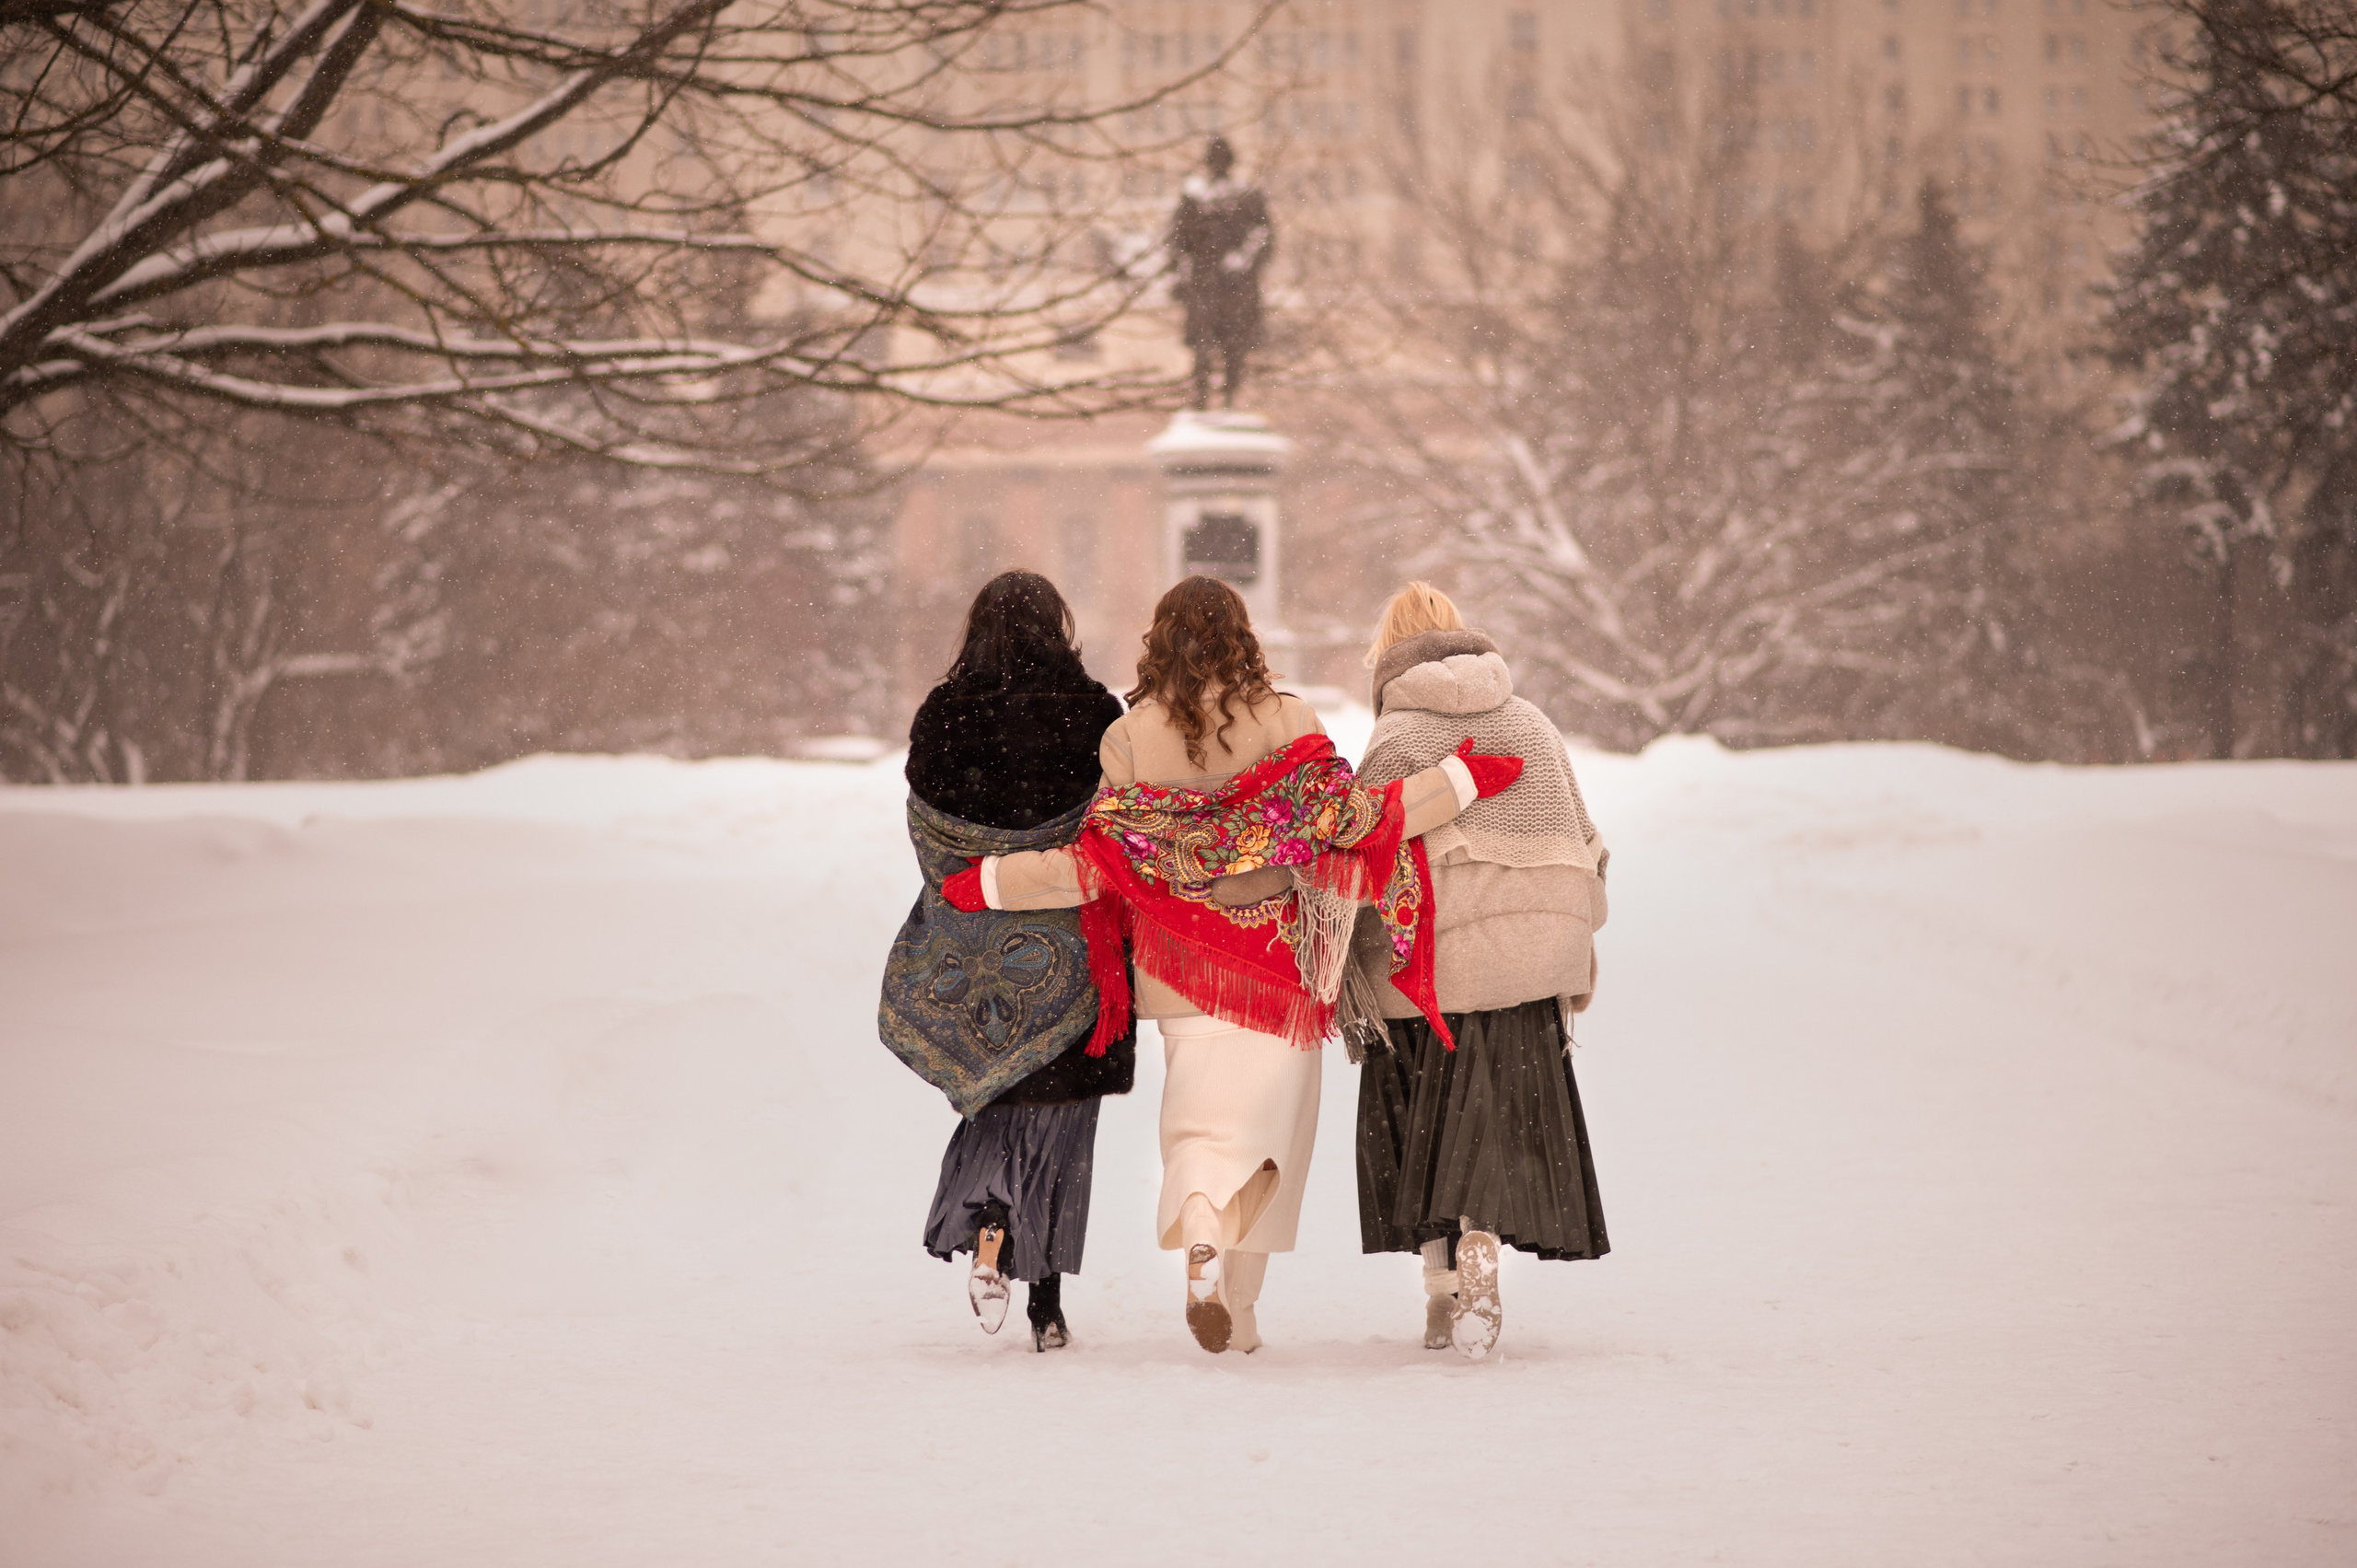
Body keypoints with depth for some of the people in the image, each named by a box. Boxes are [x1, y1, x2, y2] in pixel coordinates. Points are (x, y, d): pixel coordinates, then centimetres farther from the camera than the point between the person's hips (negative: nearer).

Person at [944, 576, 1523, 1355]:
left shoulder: (1130, 737, -4)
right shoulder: (1287, 722, -7)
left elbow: (1100, 863, -5)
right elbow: (1347, 822, -11)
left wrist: (990, 883, 6)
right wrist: (1462, 780, -4)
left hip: (1183, 961, 0)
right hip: (1279, 958, 0)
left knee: (1200, 1114, 4)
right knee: (1267, 1110, 10)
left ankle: (1199, 1234, -26)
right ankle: (1239, 1302, 12)